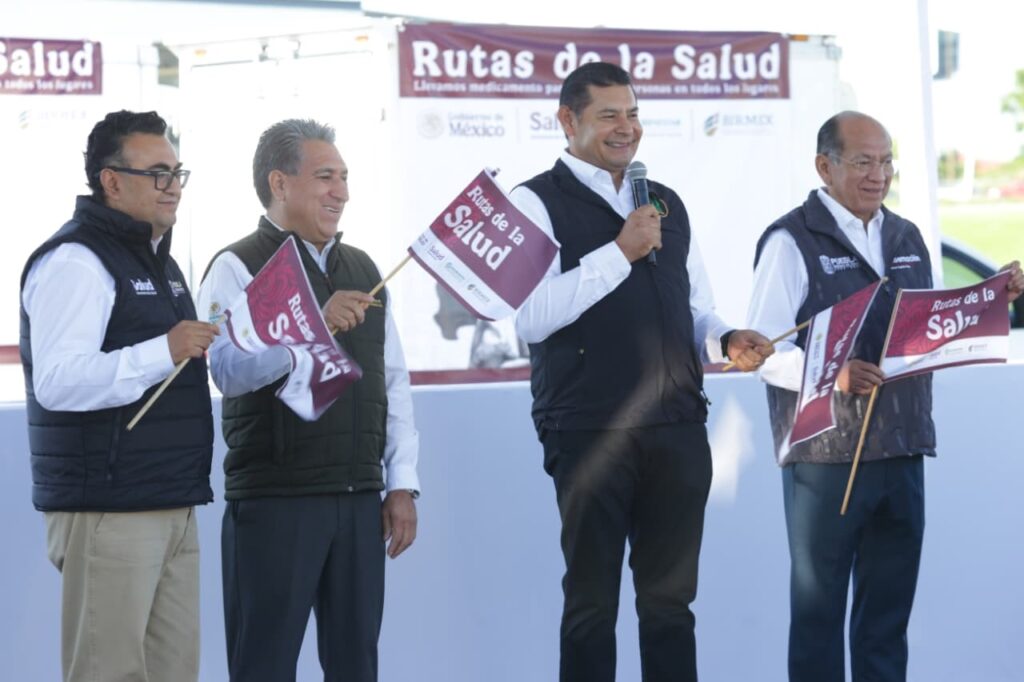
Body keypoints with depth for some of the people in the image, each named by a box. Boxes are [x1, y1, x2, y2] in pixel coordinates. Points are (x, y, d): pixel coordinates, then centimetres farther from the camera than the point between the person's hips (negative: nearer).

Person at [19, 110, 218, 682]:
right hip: (108, 513, -9)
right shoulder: (75, 260, -11)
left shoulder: (159, 262, 21)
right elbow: (57, 382, -24)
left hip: (173, 507, 9)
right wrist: (163, 352, -29)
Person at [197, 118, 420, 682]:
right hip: (274, 502, -6)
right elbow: (230, 369, -21)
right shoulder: (238, 269, -4)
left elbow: (393, 382, 17)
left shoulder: (363, 270, 17)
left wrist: (402, 484, 10)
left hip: (359, 501, 6)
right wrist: (314, 326, -31)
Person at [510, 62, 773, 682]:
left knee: (670, 599, 9)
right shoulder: (538, 203, -2)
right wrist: (619, 253, -17)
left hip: (678, 428, 5)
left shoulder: (667, 205, 18)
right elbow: (532, 317, -16)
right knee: (592, 603, 3)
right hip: (591, 435, -5)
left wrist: (727, 340, 1)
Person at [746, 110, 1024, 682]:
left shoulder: (908, 239, 15)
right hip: (826, 453, -6)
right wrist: (832, 373, -30)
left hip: (903, 451, 6)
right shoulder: (791, 242, -6)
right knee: (819, 611, 2)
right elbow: (766, 349, -14)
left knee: (888, 612, 10)